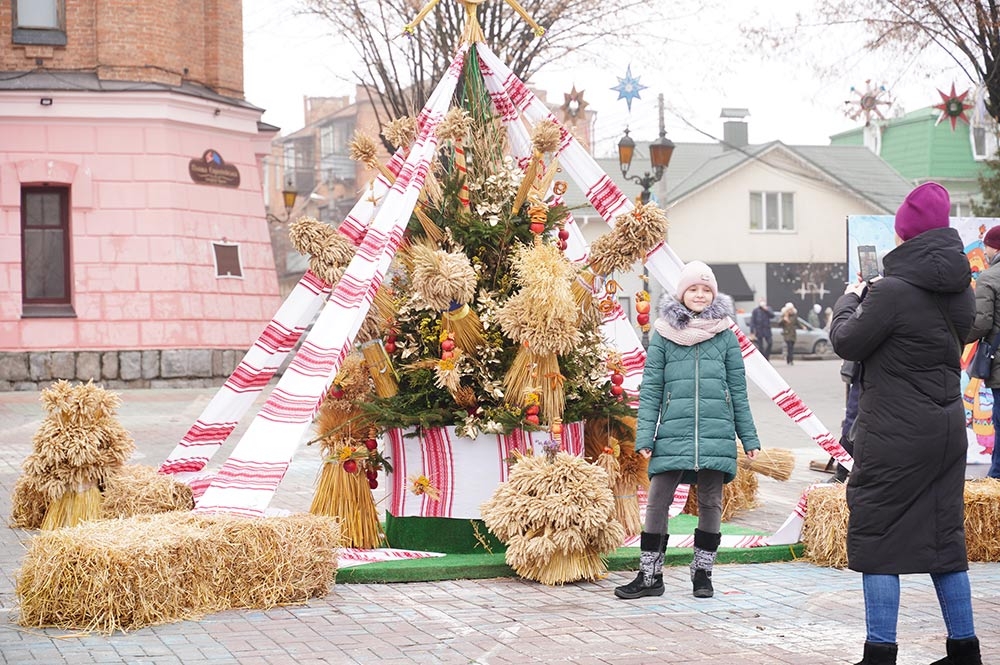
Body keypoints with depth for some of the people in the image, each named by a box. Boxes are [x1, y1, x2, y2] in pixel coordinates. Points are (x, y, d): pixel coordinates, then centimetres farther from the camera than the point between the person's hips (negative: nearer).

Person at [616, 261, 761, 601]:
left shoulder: (726, 336, 7)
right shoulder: (663, 334, 5)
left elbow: (738, 391, 11)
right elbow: (650, 388, 4)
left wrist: (749, 437, 8)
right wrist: (645, 436, -4)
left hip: (716, 433, 1)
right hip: (673, 433, -1)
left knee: (710, 503, 6)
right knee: (657, 502, -3)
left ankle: (703, 573, 18)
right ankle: (650, 575, 6)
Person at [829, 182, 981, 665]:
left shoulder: (893, 291, -19)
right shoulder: (960, 290, 4)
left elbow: (846, 343, -10)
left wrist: (851, 298, 9)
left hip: (895, 436, -7)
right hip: (948, 427, 7)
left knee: (875, 534, 2)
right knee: (944, 536, 14)